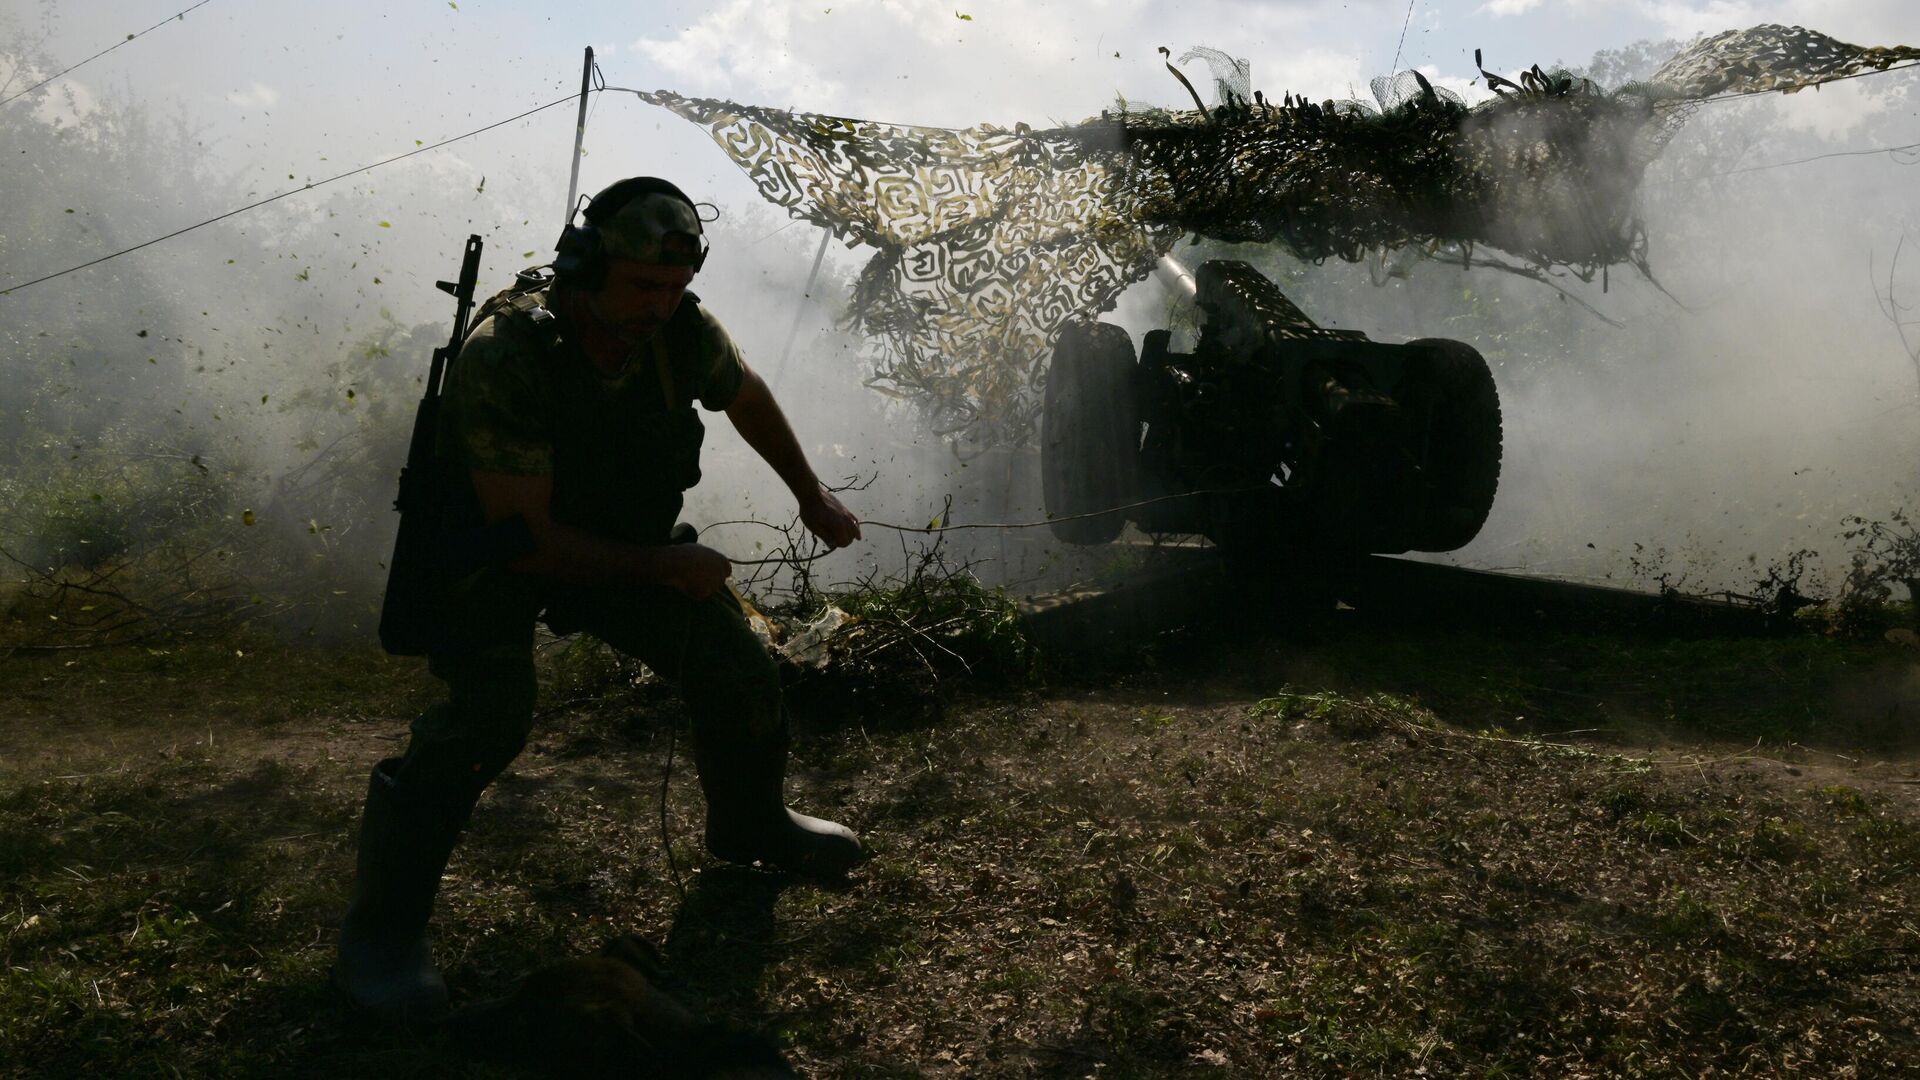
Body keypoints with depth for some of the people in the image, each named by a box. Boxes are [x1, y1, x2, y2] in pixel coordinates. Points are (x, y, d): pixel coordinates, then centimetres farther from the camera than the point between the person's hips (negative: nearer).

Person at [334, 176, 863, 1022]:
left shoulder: (683, 331, -18)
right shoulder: (504, 358, -35)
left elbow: (747, 398, 6)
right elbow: (527, 535, -32)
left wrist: (812, 497, 16)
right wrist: (662, 566, -25)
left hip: (624, 538, 6)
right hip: (494, 553, -5)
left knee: (736, 665, 3)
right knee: (487, 713, -29)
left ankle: (750, 823, 33)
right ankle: (380, 933, -12)